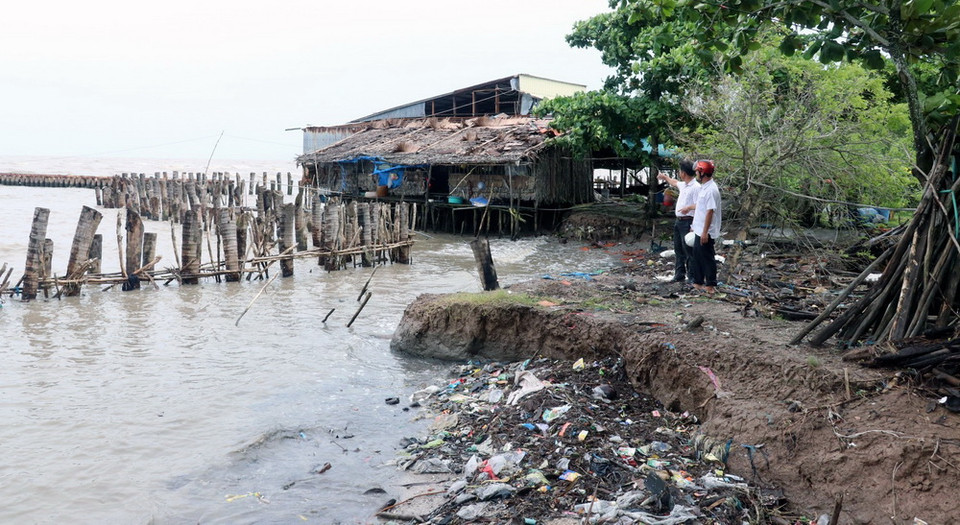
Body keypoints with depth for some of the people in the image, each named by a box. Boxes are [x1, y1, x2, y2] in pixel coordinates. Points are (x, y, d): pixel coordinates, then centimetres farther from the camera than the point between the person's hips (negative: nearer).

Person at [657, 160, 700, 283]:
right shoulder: (683, 185, 14)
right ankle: (679, 274, 21)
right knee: (678, 249, 13)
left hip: (688, 222, -10)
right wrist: (665, 177, 51)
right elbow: (675, 183, 38)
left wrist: (689, 207, -36)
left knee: (688, 249, -7)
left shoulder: (696, 187, -15)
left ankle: (692, 276, -2)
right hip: (678, 221, 10)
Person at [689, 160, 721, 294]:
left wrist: (705, 232, -25)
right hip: (699, 230, 10)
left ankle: (710, 285, 8)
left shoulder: (711, 190, -20)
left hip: (706, 232, -10)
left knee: (708, 258, -1)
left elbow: (710, 211, -24)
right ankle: (698, 282, 27)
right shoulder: (703, 187, 12)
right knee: (697, 256, 17)